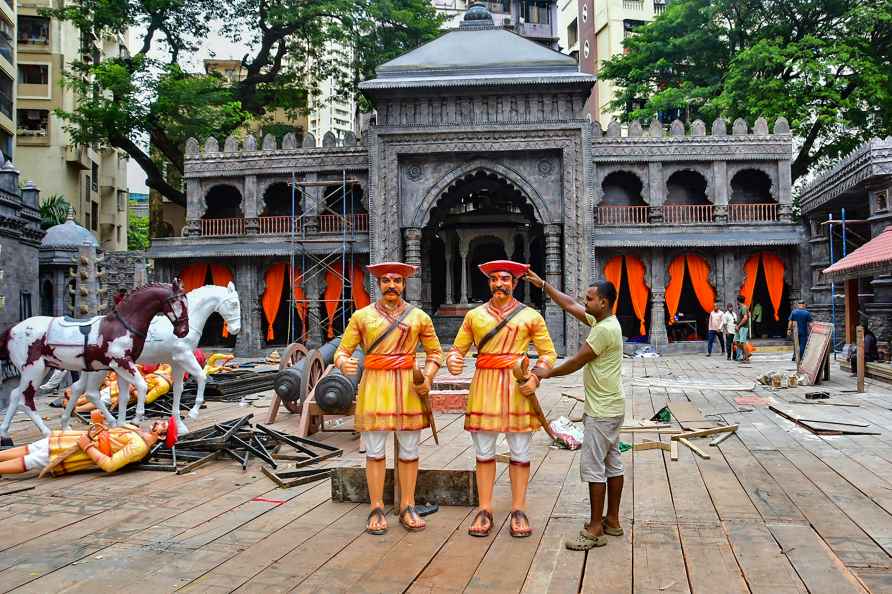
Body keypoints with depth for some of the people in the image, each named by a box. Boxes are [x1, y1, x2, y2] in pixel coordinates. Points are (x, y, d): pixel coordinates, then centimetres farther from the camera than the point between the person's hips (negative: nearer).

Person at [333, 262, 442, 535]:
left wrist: (428, 377, -6)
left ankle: (407, 508, 17)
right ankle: (376, 510, 12)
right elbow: (342, 350, 4)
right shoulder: (361, 316, 4)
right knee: (375, 451, 3)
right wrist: (343, 363, -20)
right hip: (374, 387, -1)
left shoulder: (419, 316, 6)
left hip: (409, 388, 1)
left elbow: (435, 351, 11)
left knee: (409, 451, 6)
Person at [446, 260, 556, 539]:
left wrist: (535, 376, -11)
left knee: (520, 453, 5)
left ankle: (518, 511, 14)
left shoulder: (531, 316, 4)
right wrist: (453, 360, -12)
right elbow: (458, 347, 11)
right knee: (484, 452, 6)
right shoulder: (474, 315, 9)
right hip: (484, 385, 1)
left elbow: (548, 352, 5)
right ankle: (484, 510, 15)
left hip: (518, 386, -1)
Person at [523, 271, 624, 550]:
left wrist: (547, 373, -4)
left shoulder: (605, 329, -20)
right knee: (612, 463, 14)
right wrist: (542, 284, 13)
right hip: (611, 407, 10)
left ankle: (596, 529, -1)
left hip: (602, 410, -10)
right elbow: (569, 305, 15)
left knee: (593, 466, -6)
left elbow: (577, 362, -16)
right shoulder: (602, 321, 9)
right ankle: (612, 520, 23)